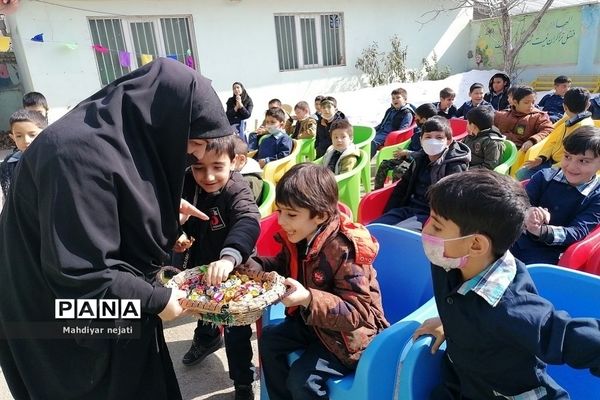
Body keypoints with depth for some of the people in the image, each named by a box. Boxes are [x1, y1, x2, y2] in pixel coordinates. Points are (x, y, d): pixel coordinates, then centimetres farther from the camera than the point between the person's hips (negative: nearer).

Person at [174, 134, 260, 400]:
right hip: (199, 264, 6)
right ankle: (207, 338, 64)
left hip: (231, 271, -5)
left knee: (236, 328, 9)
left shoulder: (237, 191, -30)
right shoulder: (187, 184, -15)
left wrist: (229, 257, -67)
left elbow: (248, 223, -48)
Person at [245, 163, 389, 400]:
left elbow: (358, 313, -31)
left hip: (351, 333, -8)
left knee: (302, 379, -16)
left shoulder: (345, 250, -32)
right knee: (269, 339, 10)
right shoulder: (299, 237, -8)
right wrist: (261, 266, -8)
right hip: (312, 321, 9)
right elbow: (286, 265, 13)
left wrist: (308, 299, -43)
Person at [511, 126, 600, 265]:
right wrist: (525, 215, -32)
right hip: (517, 236, 3)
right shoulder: (545, 176, 5)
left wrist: (541, 231, -33)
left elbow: (577, 232, -12)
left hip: (547, 253, -3)